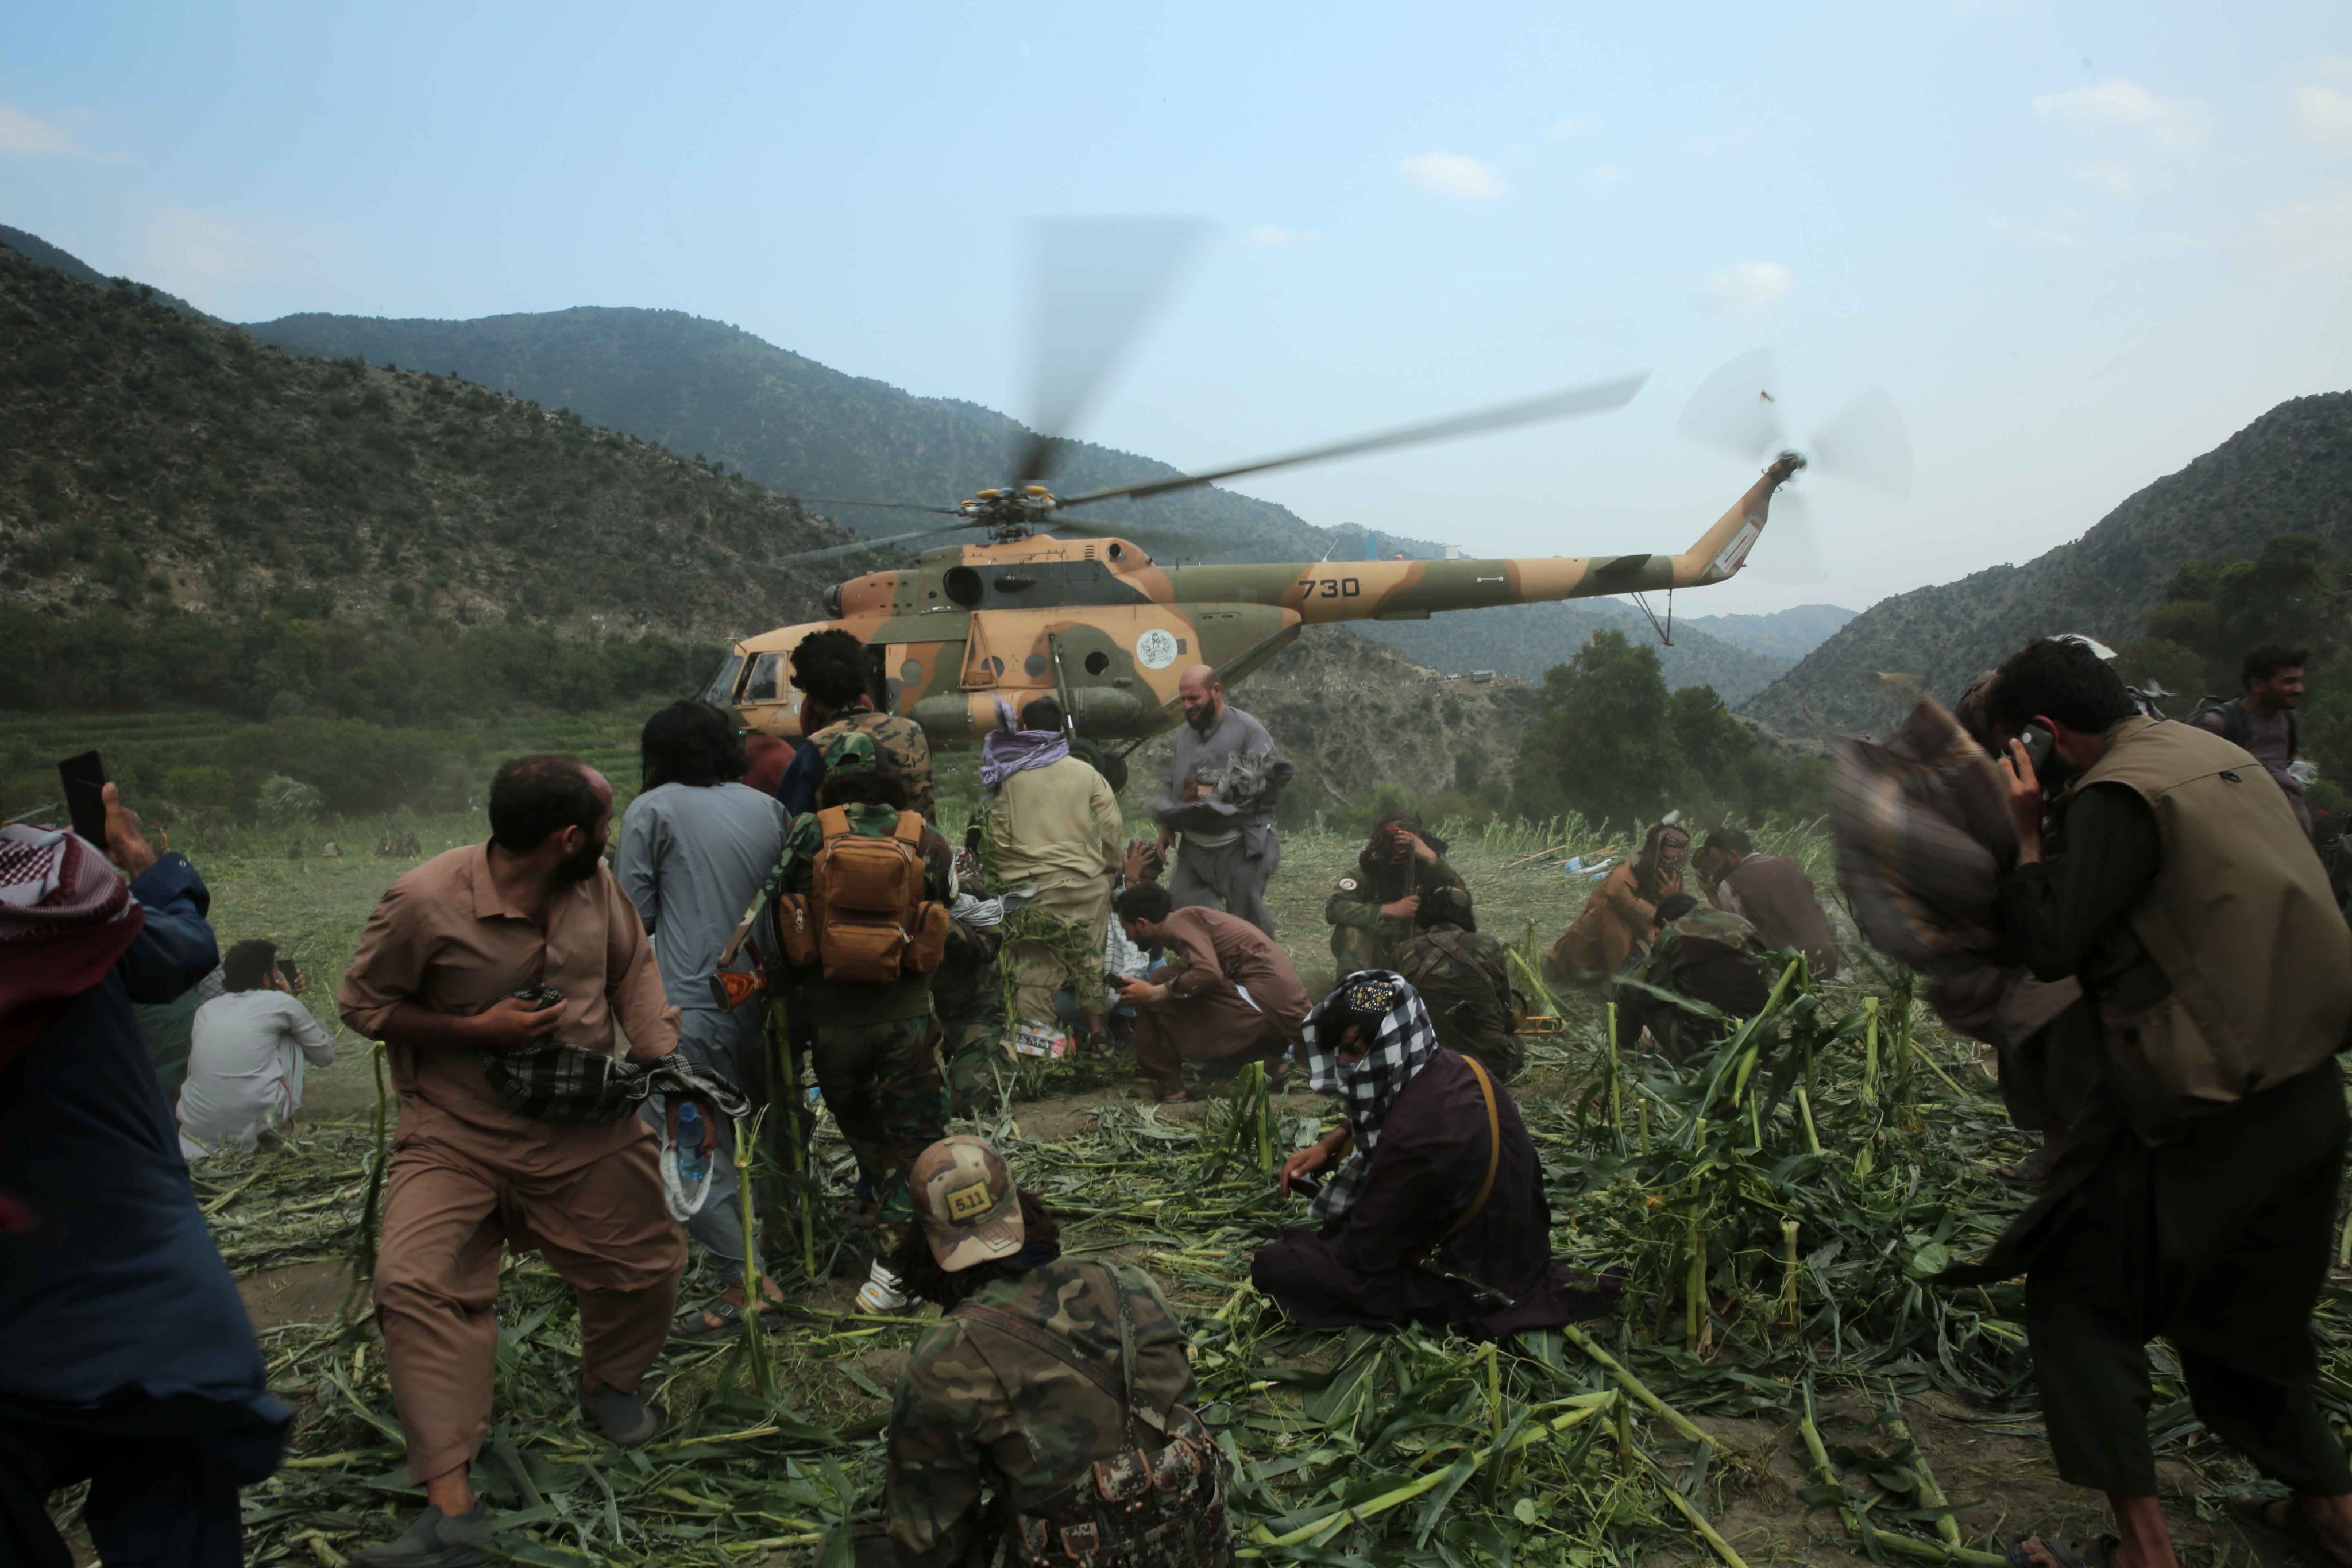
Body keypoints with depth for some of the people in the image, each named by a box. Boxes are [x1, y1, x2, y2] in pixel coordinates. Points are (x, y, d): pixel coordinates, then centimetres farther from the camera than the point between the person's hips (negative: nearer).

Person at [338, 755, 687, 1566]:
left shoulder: (599, 886, -5)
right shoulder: (424, 902, -20)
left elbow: (633, 968, 12)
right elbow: (361, 1002, -8)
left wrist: (664, 1063, -2)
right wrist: (477, 1030, -19)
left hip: (588, 1132, 4)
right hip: (455, 1136, -4)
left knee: (648, 1265, 10)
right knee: (416, 1282, -20)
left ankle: (610, 1383, 44)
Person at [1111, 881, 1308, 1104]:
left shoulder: (1179, 922, -8)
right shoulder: (1190, 919, 21)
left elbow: (1209, 973, -23)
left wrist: (1153, 993, -14)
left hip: (1264, 1000, -10)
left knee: (1157, 1001, -9)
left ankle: (1168, 1086, 1)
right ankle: (1269, 1062, 16)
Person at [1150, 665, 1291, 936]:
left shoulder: (1249, 730, -10)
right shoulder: (1184, 733, 12)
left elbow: (1261, 784, -18)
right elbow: (1173, 786, 20)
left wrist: (1212, 793, -18)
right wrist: (1167, 828, 11)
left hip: (1239, 848, -6)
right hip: (1194, 847, 7)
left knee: (1247, 919, 0)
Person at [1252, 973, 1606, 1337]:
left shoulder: (1417, 1133, -35)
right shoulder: (1450, 1068, -9)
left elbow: (1360, 1258, -23)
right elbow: (1374, 1119, 16)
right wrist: (1328, 1145, 0)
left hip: (1468, 1289, -8)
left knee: (1274, 1266, -12)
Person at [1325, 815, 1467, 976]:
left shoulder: (1428, 872, -12)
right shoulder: (1366, 874, -16)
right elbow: (1333, 908, -31)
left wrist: (1431, 857, -42)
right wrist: (1390, 910, -35)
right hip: (1372, 958, -2)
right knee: (1352, 930, -30)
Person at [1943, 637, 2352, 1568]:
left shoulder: (2119, 795, -15)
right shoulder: (2211, 756, 12)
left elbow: (2051, 949, -17)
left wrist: (2027, 834, -5)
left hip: (2206, 1106, -9)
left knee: (2080, 1298, 3)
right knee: (2240, 1313, 25)